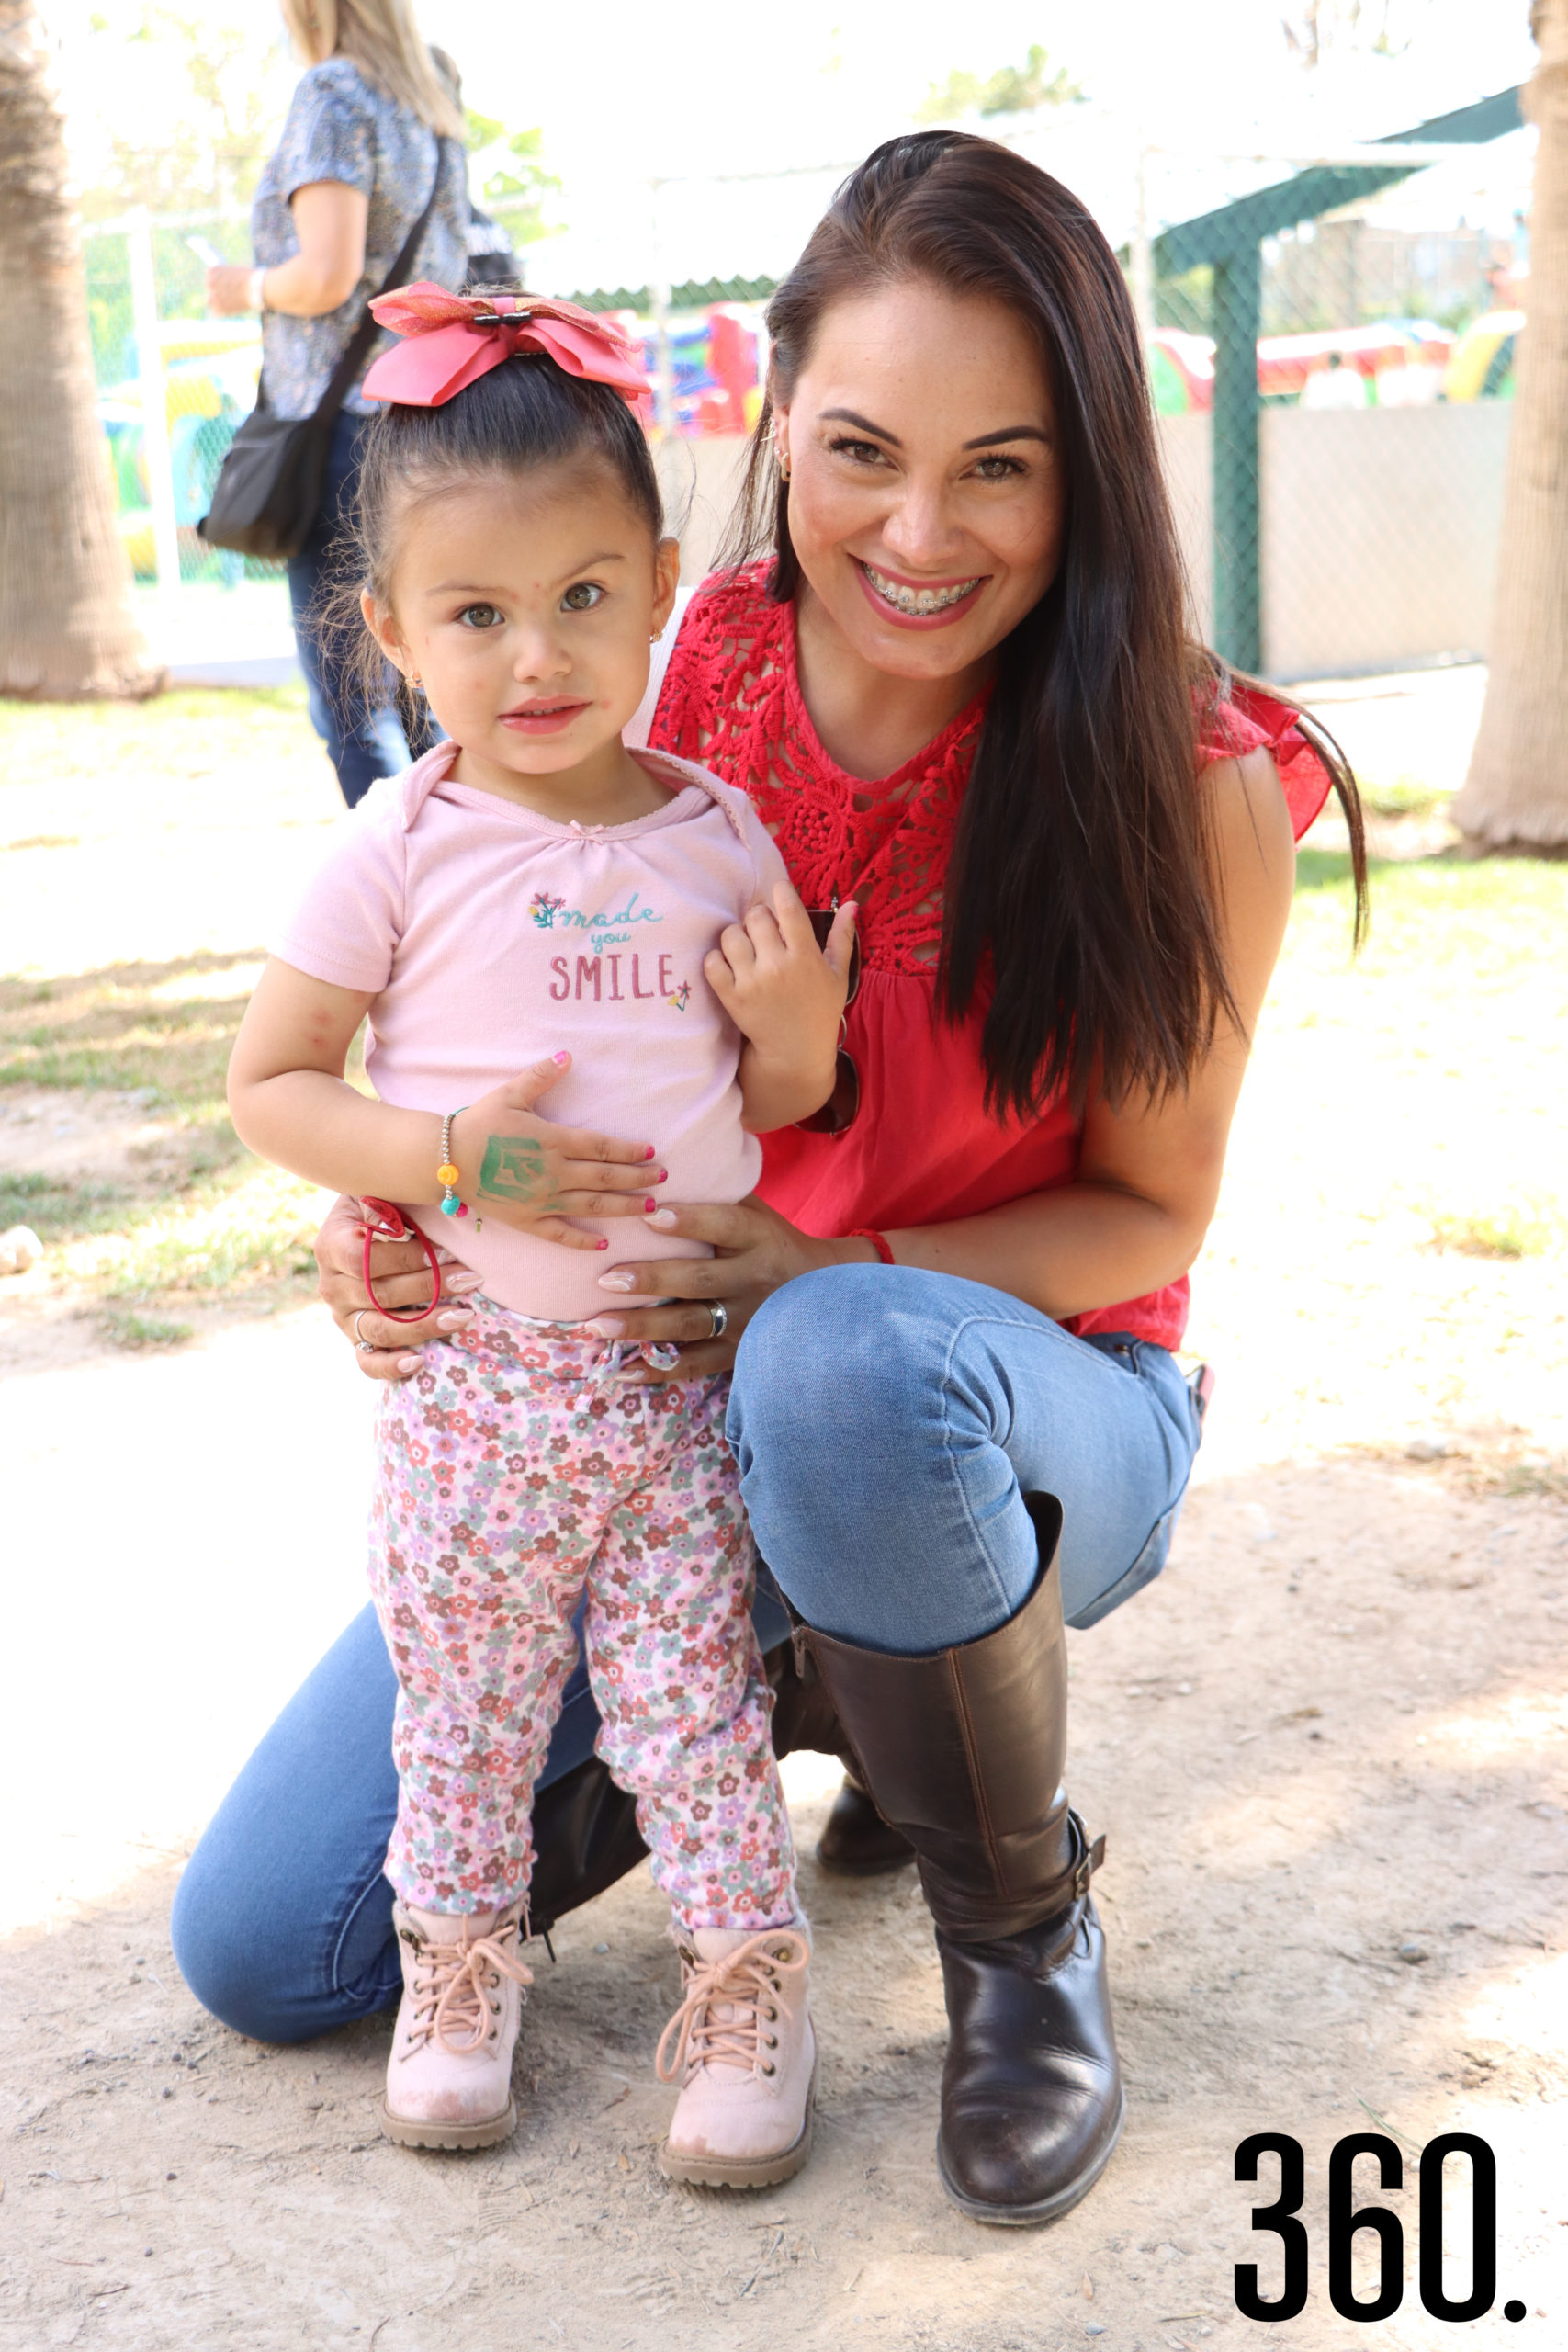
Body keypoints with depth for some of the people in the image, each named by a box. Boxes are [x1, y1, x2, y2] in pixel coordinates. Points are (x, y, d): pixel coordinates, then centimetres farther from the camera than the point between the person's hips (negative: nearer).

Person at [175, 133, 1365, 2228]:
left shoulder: (1192, 791, -18)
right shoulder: (709, 673, -9)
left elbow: (1146, 1211, -9)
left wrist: (842, 1283, -28)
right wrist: (411, 1222, -19)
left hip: (1031, 1411, -3)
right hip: (669, 1393, 4)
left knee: (851, 1369, -43)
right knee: (266, 1950, -2)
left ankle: (1022, 1916, -12)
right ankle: (780, 1697, 18)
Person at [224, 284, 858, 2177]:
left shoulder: (720, 839, 0)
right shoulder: (403, 852, -9)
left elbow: (779, 1113, 10)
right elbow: (267, 1083, -4)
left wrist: (800, 1030, -12)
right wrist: (449, 1158, -18)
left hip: (693, 1364, 1)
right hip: (479, 1374, -1)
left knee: (697, 1701, 8)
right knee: (464, 1696, 13)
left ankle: (745, 1974, 25)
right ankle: (459, 1954, 34)